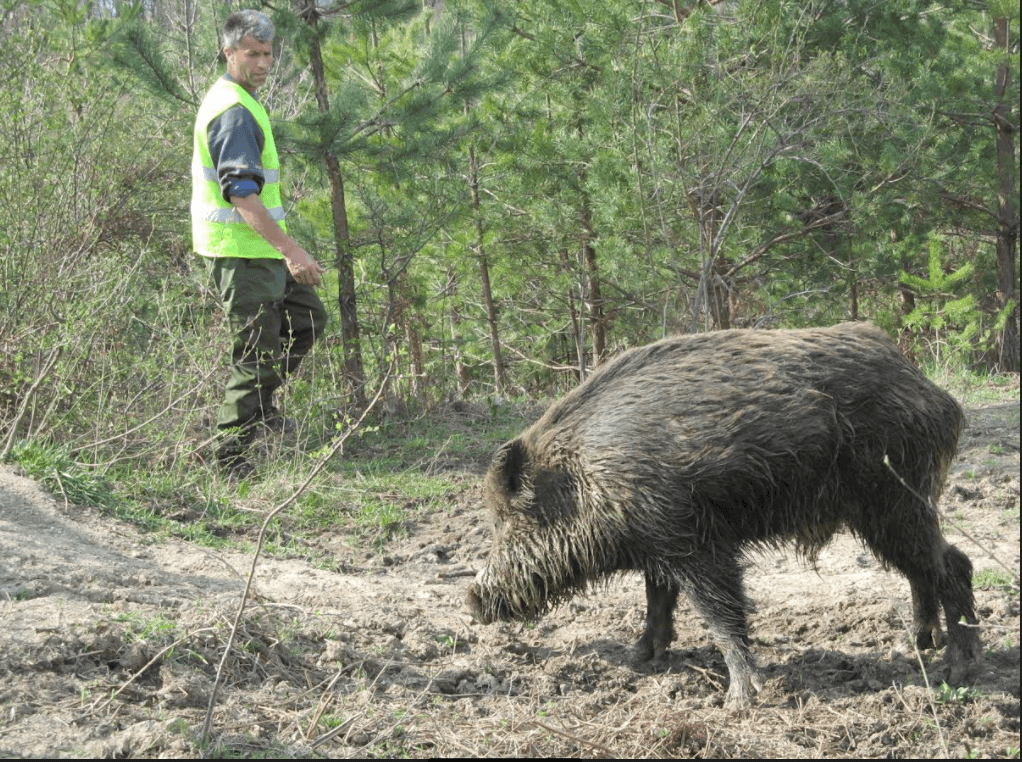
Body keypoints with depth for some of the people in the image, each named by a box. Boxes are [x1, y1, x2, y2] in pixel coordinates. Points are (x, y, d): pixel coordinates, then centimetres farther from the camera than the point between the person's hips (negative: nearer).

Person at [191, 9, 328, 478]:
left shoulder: (232, 101, 16)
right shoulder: (234, 111, -19)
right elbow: (242, 194, -27)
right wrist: (291, 250, -30)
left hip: (257, 249, 10)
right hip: (241, 251, -10)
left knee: (307, 317, 20)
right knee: (259, 352, -7)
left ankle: (258, 404, 27)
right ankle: (230, 455, 1)